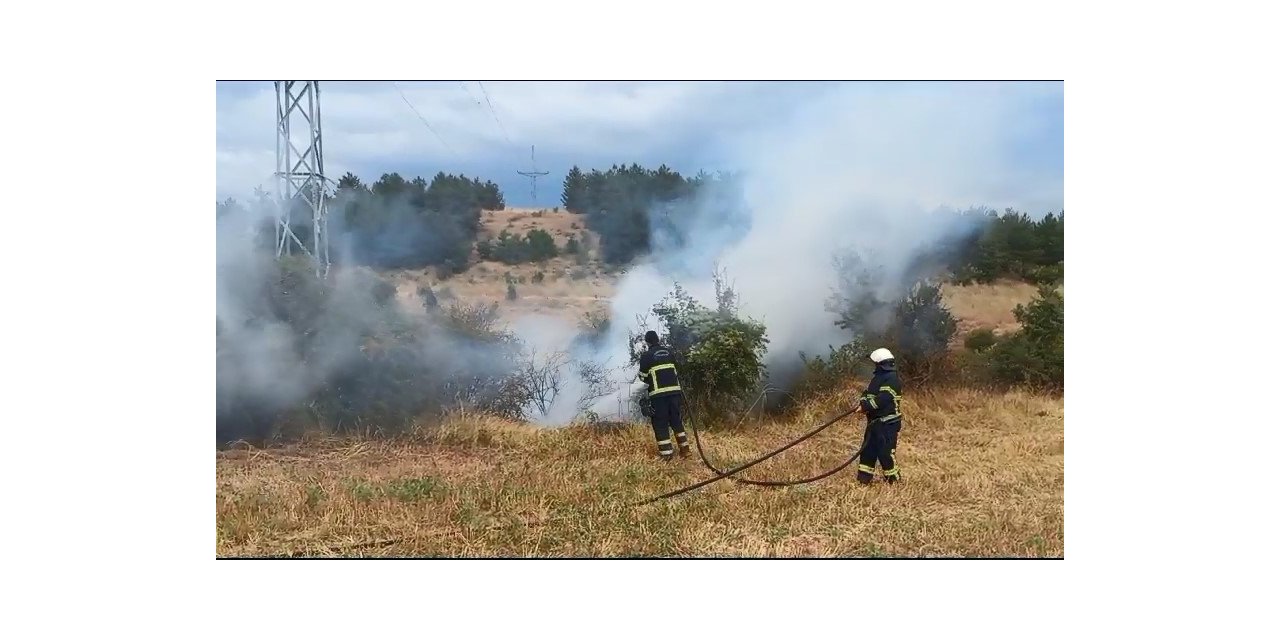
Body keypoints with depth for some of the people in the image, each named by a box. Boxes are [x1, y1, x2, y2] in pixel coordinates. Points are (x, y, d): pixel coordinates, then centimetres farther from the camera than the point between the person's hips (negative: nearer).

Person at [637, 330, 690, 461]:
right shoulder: (669, 352, 11)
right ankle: (684, 448, 19)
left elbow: (643, 377, 0)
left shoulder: (646, 356, -4)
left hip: (658, 394, -5)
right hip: (674, 390, 5)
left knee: (660, 424, 2)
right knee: (676, 420, 17)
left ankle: (667, 453, -2)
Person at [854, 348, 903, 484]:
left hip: (887, 423, -10)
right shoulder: (878, 376, 15)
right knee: (868, 449, 12)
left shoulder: (892, 379, -16)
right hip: (874, 421, 10)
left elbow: (882, 399, -25)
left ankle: (894, 480, 4)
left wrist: (866, 407, -22)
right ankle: (864, 479, 19)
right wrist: (862, 401, -7)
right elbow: (868, 392, 14)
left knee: (885, 452, -8)